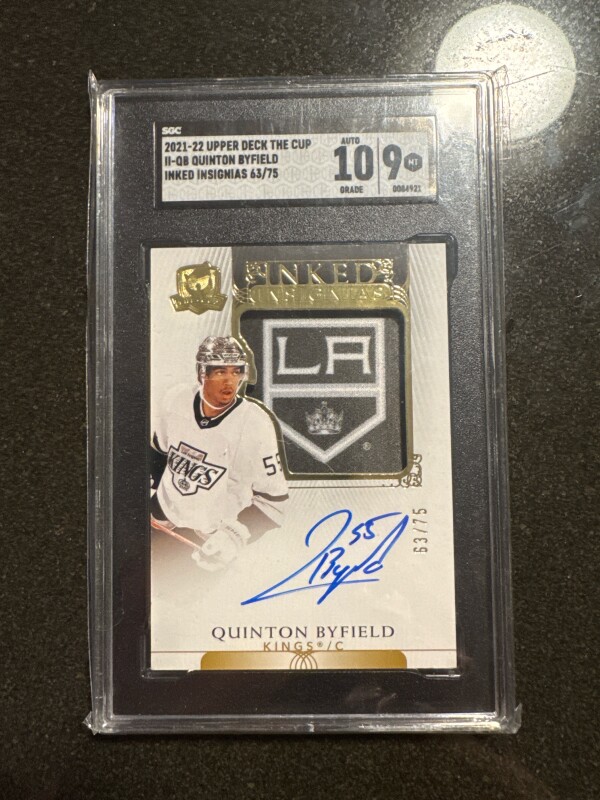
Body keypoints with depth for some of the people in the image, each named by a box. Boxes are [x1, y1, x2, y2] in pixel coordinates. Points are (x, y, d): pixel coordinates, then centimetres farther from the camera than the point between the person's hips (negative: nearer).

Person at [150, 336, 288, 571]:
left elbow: (275, 499, -17)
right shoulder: (176, 400, -9)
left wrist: (236, 536, -28)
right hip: (162, 526, 4)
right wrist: (151, 499, 10)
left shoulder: (256, 425, -22)